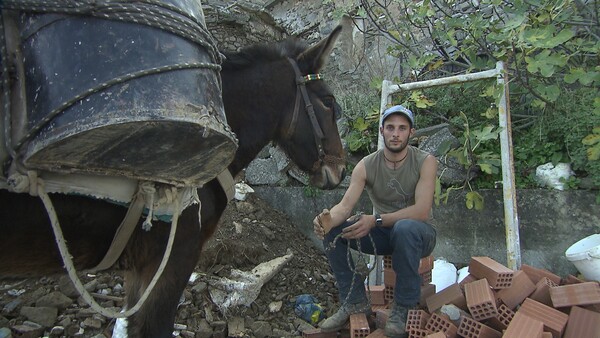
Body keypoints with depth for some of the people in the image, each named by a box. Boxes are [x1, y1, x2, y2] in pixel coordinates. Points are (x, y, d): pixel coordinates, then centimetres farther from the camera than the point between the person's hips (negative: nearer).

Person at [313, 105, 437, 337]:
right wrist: (329, 218, -42)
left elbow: (422, 211, -26)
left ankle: (404, 305, -19)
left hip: (418, 234, -3)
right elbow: (345, 205, -18)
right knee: (331, 231, -18)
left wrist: (376, 220, -37)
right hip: (383, 233, 4)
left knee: (405, 228, -39)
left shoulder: (425, 162, -15)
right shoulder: (366, 165, -7)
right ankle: (355, 301, -5)